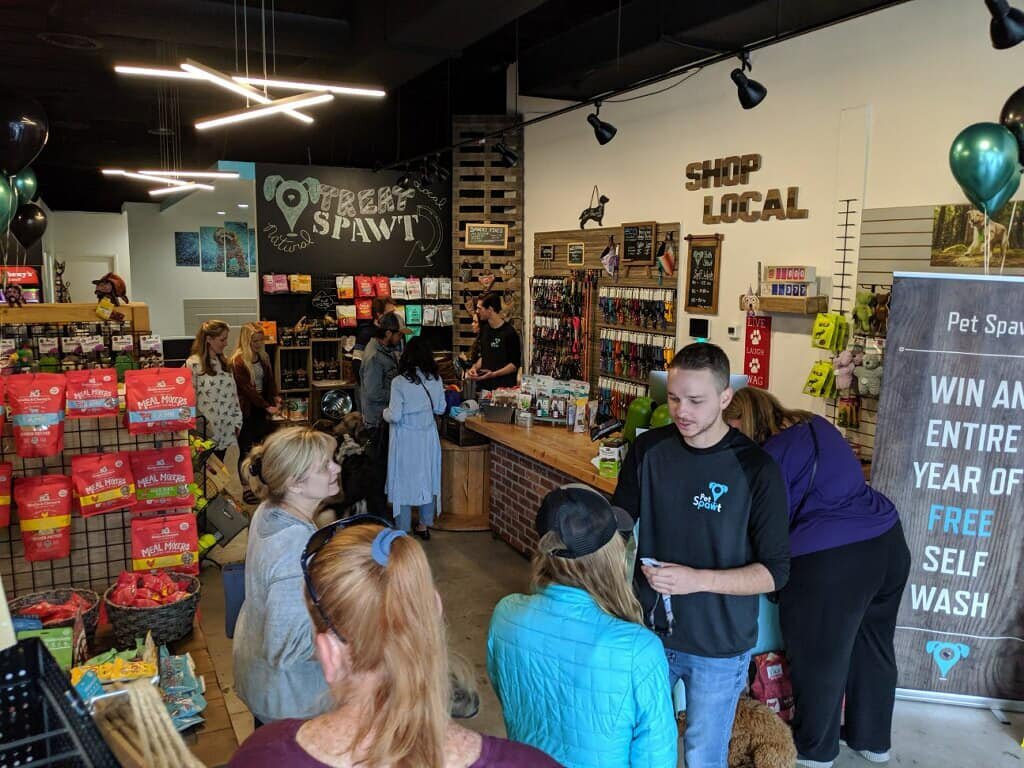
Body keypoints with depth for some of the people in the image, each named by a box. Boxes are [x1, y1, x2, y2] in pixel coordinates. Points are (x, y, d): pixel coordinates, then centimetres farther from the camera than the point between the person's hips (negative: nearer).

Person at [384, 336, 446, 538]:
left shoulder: (399, 382, -18)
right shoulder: (435, 379, -5)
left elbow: (395, 416, -17)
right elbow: (440, 409, 6)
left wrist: (385, 412, 4)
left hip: (406, 439, -4)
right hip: (429, 436, 4)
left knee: (404, 482, 9)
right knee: (427, 478, 17)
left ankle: (403, 531, 18)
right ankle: (425, 526, 28)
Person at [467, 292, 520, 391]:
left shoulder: (509, 333, -11)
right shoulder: (485, 329, 11)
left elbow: (515, 364, -11)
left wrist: (494, 374, -21)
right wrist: (475, 367, 4)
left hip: (504, 387, -6)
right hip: (483, 385, 6)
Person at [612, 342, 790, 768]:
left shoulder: (756, 469, -16)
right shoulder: (648, 450, -6)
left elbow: (775, 571, -13)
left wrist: (699, 580, -26)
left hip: (718, 646, -3)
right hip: (648, 632, 3)